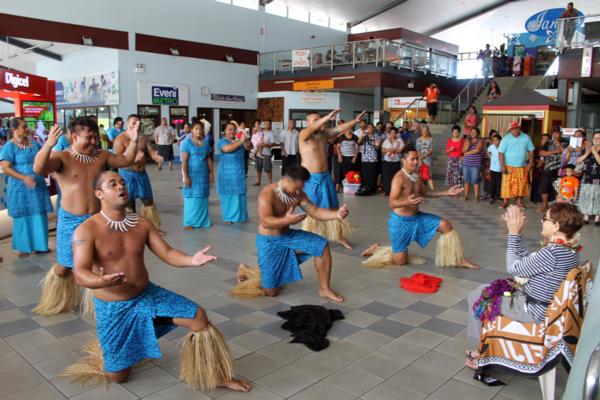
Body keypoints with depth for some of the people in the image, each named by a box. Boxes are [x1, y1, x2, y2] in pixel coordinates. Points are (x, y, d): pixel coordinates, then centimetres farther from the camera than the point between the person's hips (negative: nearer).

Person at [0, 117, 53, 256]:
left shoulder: (34, 143, 6)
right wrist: (24, 177, -27)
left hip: (38, 186, 5)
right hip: (21, 188, -5)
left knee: (39, 216, 11)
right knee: (23, 217, 5)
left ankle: (38, 245, 24)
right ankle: (22, 247, 18)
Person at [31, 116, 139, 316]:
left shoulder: (101, 155, 3)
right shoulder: (62, 157, -12)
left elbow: (125, 160, 10)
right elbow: (38, 168, -29)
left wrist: (133, 142, -7)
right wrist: (48, 145, -46)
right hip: (71, 221, -3)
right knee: (63, 267, 11)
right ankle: (56, 303, 37)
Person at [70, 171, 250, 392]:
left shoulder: (142, 223, -3)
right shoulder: (86, 230, -19)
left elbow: (167, 252, -5)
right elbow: (80, 274, -27)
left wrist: (191, 260, -26)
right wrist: (103, 281, -51)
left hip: (148, 295, 4)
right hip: (113, 307, -4)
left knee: (198, 316, -11)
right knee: (117, 376, 5)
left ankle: (215, 376, 5)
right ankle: (103, 350, 42)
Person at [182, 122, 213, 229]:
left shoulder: (205, 143, 8)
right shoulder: (187, 142, -6)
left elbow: (209, 159, 13)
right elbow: (184, 161, -10)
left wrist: (211, 172, 8)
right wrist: (186, 176, -15)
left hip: (204, 174, 5)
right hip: (192, 174, -4)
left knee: (203, 197, 7)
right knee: (191, 197, -1)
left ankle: (202, 221, 16)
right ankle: (189, 222, 6)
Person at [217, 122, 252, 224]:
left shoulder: (239, 140, 10)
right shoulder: (222, 141, -3)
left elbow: (248, 146, -3)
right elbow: (227, 149, -24)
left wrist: (245, 140, -24)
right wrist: (240, 141, -29)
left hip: (239, 172, 4)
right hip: (227, 173, -4)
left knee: (240, 194, 5)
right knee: (228, 194, 0)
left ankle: (240, 216, 13)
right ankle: (228, 217, 6)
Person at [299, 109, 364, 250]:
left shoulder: (324, 133, 7)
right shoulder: (304, 134, -9)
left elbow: (340, 128, -1)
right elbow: (313, 128, -30)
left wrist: (356, 120, -15)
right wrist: (328, 117, -43)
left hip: (325, 177, 6)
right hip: (310, 178, -5)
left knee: (333, 208, 11)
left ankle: (340, 236, 22)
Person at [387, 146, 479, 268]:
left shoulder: (416, 176, 3)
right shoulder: (399, 178, -23)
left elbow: (425, 192, 19)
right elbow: (392, 203, -29)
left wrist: (446, 193, 11)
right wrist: (406, 202, -50)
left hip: (417, 217, 8)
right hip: (401, 221, -8)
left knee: (445, 225, -2)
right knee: (400, 261, -2)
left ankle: (458, 260, 10)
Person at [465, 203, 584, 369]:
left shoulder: (552, 252, -31)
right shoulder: (570, 250, -1)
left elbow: (514, 268, -20)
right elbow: (527, 259, 5)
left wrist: (513, 233, -14)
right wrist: (516, 232, -2)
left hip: (533, 311, -9)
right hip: (547, 306, 9)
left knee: (475, 297, 4)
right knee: (486, 290, 21)